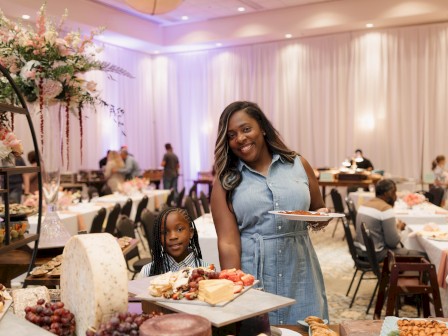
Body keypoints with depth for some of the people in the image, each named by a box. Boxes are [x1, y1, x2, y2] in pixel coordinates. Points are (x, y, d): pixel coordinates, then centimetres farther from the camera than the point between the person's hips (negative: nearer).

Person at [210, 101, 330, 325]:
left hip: (300, 277, 2)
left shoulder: (299, 165, 5)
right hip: (251, 279, -2)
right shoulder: (225, 181, -1)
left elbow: (318, 209, 16)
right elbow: (228, 243, -7)